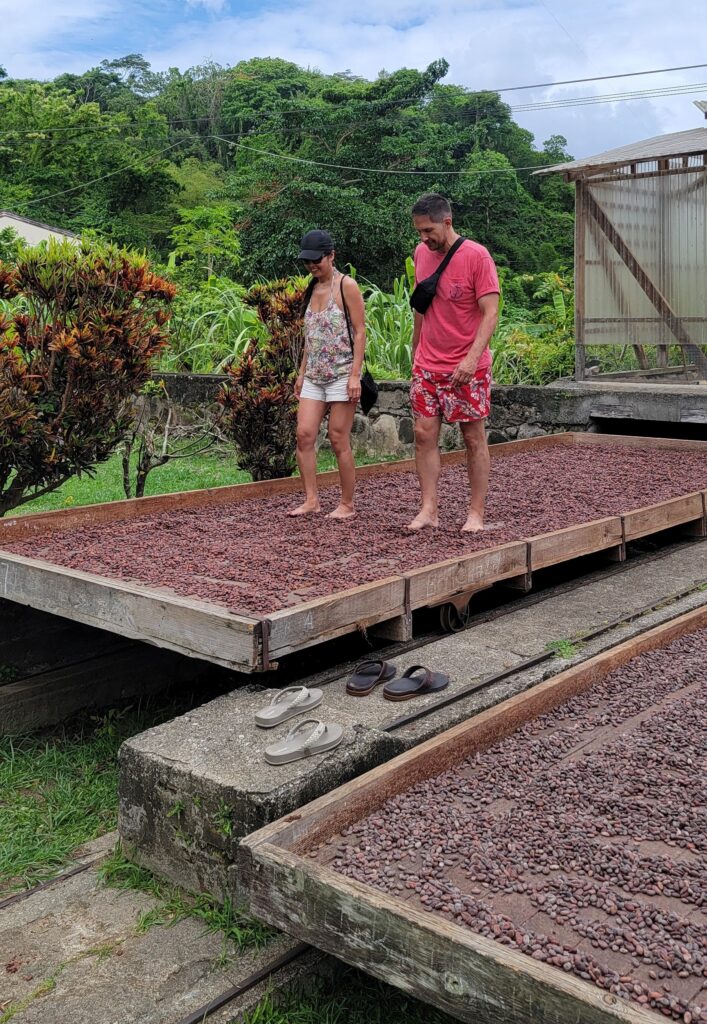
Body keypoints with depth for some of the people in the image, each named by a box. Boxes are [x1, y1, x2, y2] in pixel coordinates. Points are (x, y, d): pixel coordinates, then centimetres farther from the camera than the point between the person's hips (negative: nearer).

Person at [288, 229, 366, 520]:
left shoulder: (346, 286, -5)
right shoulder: (313, 288, 15)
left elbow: (360, 332, -9)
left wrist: (355, 374, -16)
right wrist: (302, 372, 16)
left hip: (341, 373, -6)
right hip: (314, 375, 7)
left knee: (338, 439, -3)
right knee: (304, 434, -3)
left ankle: (347, 504, 8)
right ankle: (311, 499, 4)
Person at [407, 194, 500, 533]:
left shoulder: (477, 256, -12)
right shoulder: (421, 253, 6)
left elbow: (490, 313, -16)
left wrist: (472, 358, -27)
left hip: (467, 368, -5)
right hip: (427, 365, 5)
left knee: (474, 438, 3)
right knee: (424, 434, 0)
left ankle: (476, 512, 10)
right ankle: (429, 509, 5)